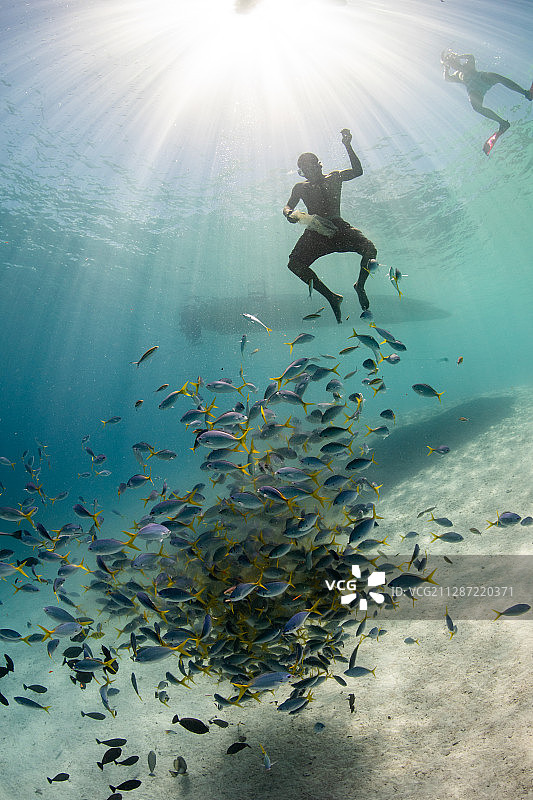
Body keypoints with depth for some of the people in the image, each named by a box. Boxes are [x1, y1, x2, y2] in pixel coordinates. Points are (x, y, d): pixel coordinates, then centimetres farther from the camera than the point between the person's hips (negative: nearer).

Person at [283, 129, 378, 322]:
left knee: (370, 249, -28)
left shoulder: (334, 178, 12)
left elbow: (357, 171, -1)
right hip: (315, 233, 1)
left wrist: (348, 146, -8)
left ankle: (360, 286, 0)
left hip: (338, 228, -1)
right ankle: (331, 297, -15)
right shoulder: (301, 188, 14)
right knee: (294, 264, -26)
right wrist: (290, 214, -20)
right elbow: (287, 207, 5)